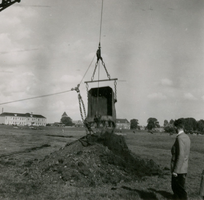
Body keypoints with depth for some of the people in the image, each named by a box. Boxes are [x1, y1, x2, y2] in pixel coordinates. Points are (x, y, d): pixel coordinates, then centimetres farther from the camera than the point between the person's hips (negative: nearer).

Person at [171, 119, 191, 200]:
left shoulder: (180, 138, -21)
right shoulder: (186, 137, 7)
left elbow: (181, 156, -25)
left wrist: (175, 171, -20)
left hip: (179, 170, -9)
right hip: (184, 168, 9)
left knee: (180, 189, 2)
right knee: (175, 187, 19)